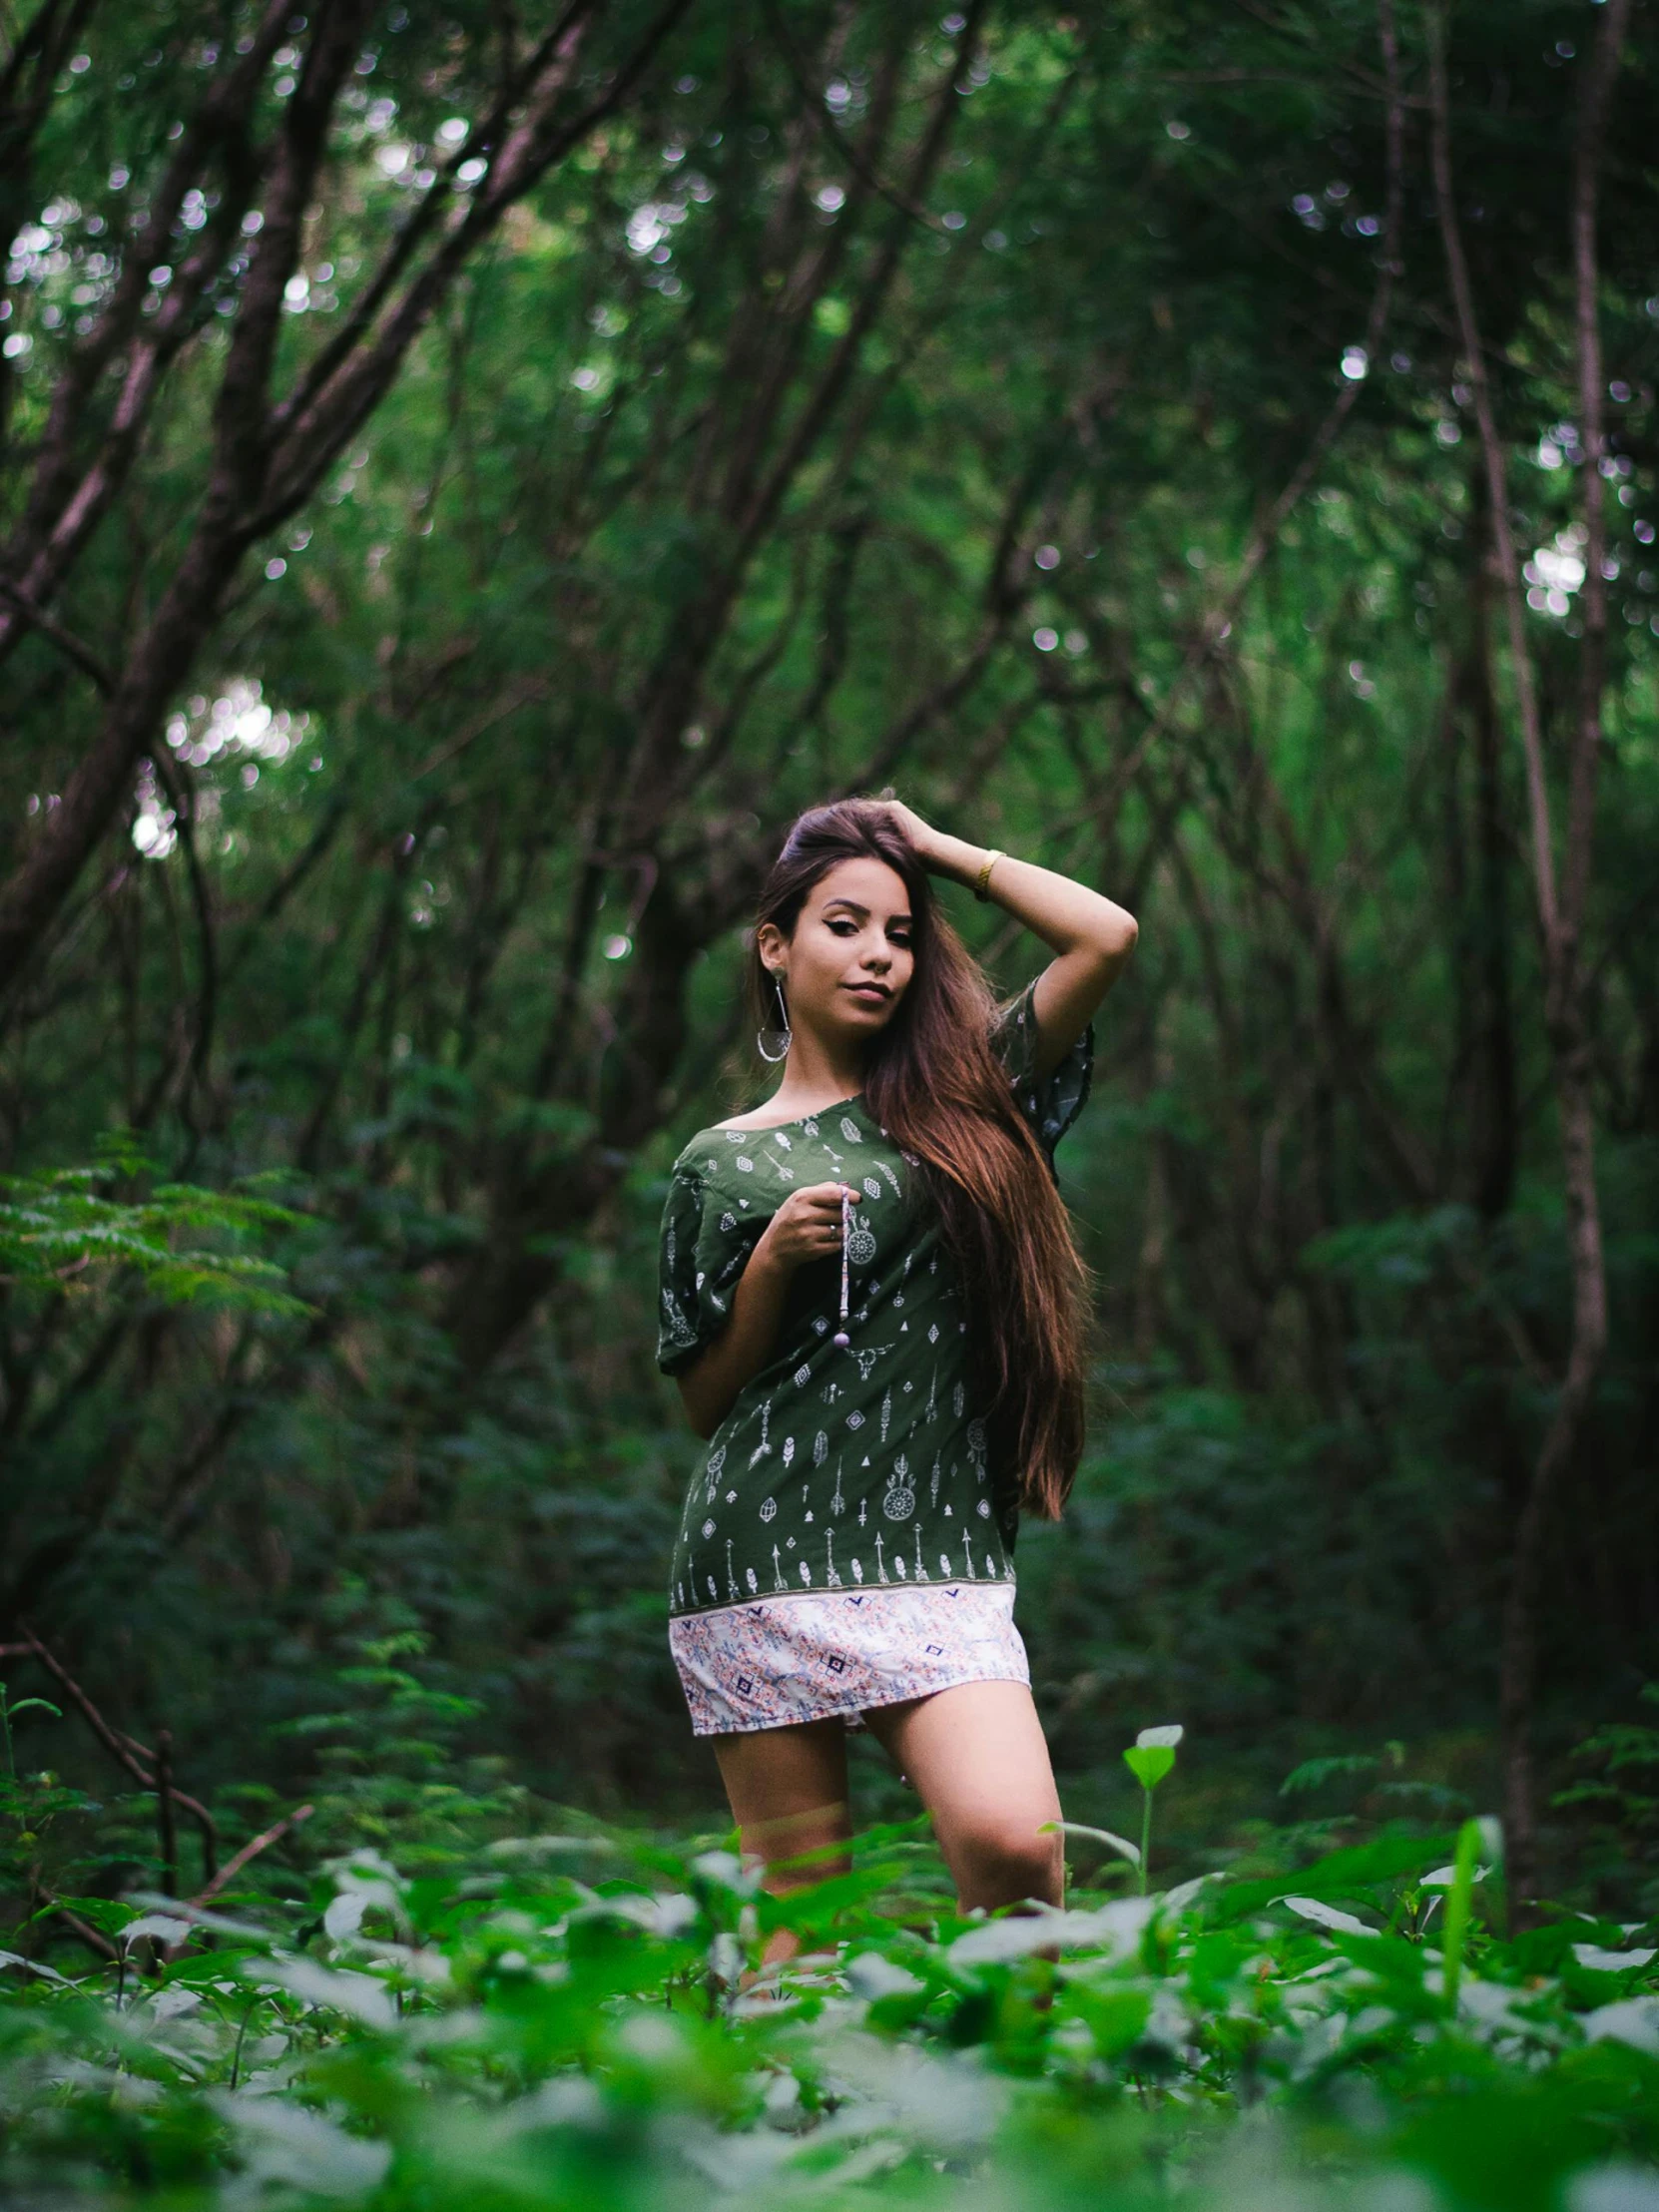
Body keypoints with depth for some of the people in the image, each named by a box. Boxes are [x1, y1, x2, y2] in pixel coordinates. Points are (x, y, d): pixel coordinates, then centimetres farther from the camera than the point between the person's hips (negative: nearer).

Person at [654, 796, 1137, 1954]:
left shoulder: (962, 1099, 14)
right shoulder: (722, 1163, 12)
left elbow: (1107, 936, 3)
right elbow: (705, 1401, 12)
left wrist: (944, 849, 13)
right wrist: (772, 1263, -3)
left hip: (940, 1553, 0)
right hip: (763, 1554, 0)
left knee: (1011, 1843, -21)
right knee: (799, 1908, -2)